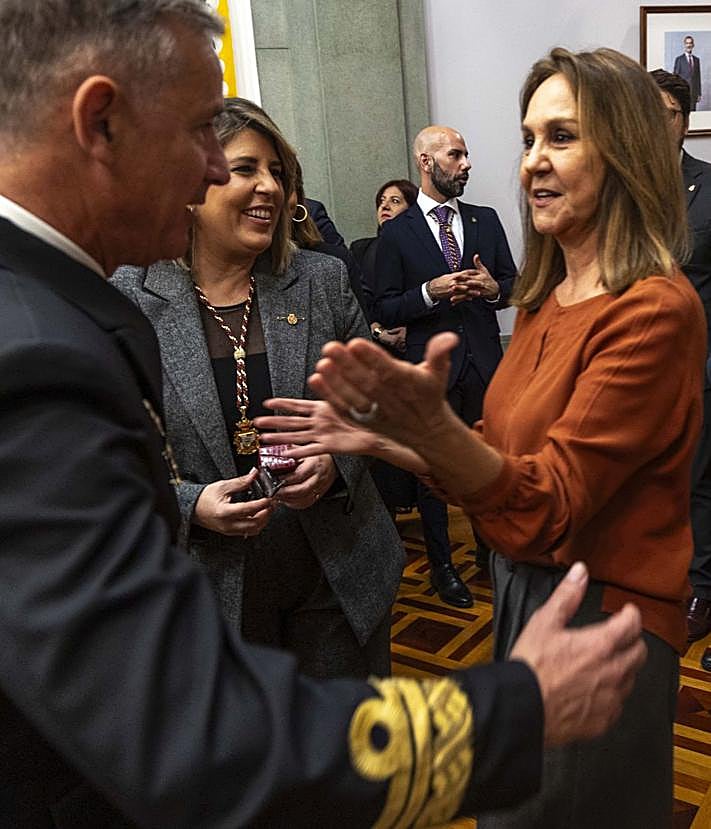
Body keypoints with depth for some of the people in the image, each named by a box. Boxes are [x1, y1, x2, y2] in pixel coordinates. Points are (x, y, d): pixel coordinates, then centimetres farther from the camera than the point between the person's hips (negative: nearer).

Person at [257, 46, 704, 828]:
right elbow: (499, 462, 6)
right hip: (519, 588, 8)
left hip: (597, 615, -7)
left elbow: (548, 506, -24)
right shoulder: (547, 299, 4)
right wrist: (384, 439, -6)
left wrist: (430, 423, -40)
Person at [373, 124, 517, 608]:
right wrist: (430, 292, -20)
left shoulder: (486, 221, 8)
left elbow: (514, 285, 11)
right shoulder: (397, 233, -2)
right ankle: (442, 564, 26)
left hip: (485, 363, 3)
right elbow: (385, 312, -4)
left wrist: (493, 288, -11)